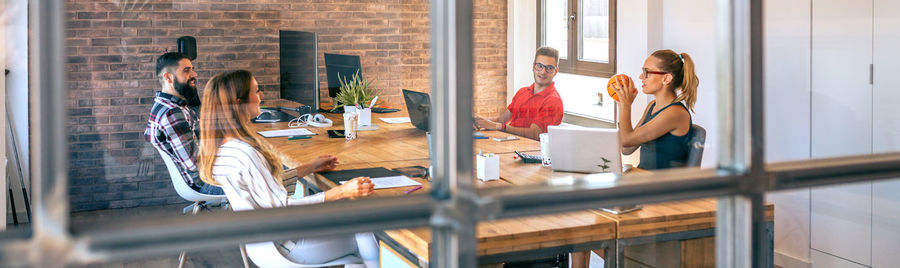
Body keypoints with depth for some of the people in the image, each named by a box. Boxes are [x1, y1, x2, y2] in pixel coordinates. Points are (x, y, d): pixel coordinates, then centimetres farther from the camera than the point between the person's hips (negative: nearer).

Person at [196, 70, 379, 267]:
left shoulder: (222, 145, 0)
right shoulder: (245, 154, -30)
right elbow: (283, 207, -28)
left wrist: (310, 167, 14)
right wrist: (342, 192, -27)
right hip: (284, 245, -9)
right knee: (364, 236, 3)